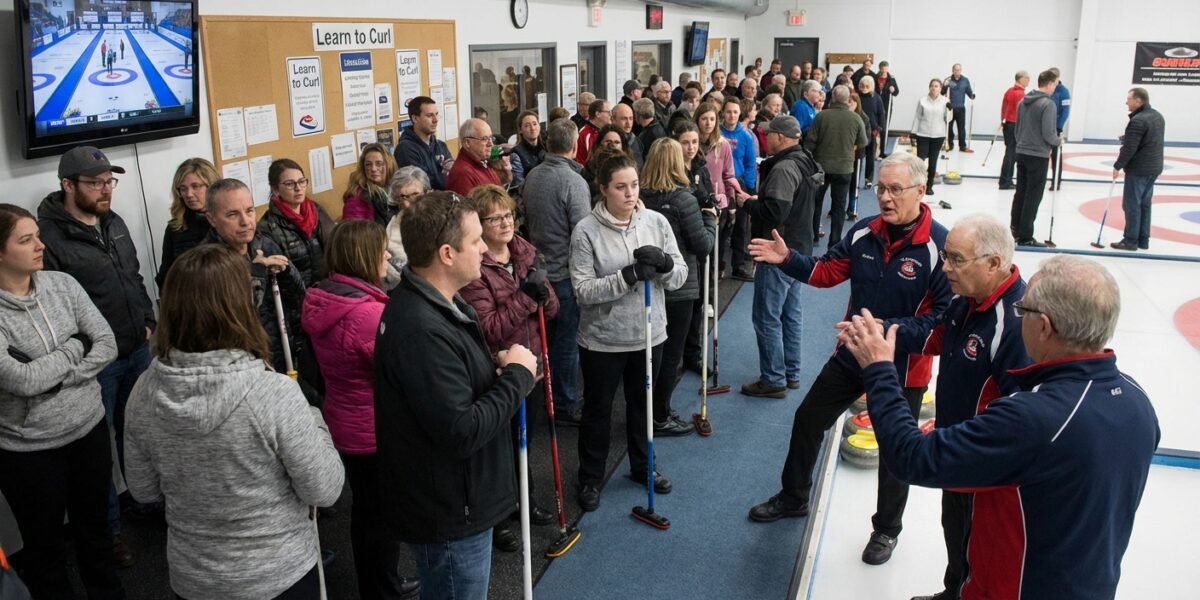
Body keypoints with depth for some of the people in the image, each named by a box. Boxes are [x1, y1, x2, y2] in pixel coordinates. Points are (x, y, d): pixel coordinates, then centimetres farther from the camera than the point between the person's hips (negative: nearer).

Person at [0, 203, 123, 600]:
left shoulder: (62, 284, -4)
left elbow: (107, 345, -5)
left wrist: (57, 379, -16)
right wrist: (75, 346, -13)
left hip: (89, 429, 4)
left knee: (95, 525, 22)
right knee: (45, 545, 16)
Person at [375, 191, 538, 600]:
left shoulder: (434, 303, 2)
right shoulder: (421, 329, -31)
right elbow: (462, 432, -31)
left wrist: (494, 367, -3)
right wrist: (516, 376, -19)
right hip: (449, 514, -10)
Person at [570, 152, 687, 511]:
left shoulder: (656, 221, -4)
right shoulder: (586, 231, -14)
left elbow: (680, 276, -2)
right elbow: (583, 290, -19)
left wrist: (664, 263, -25)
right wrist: (628, 276, -30)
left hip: (648, 334, 4)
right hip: (602, 339, -3)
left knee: (642, 404, 22)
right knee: (597, 410, 13)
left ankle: (642, 465, 44)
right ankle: (590, 478, 32)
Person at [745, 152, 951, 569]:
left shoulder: (940, 245, -23)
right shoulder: (863, 232, -5)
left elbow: (945, 316, -23)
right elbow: (828, 271, 2)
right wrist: (787, 259, -14)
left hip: (903, 367, -5)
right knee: (808, 419, 16)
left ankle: (886, 530, 38)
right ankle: (793, 498, 40)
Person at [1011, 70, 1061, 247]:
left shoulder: (1023, 101, 7)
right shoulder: (1048, 103, -16)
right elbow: (1048, 133, -18)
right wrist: (1058, 141, 1)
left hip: (1021, 153, 8)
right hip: (1038, 156, -8)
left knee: (1020, 192, 15)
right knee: (1033, 196, -2)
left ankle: (1015, 230, 23)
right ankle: (1025, 237, 1)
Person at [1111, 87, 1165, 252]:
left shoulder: (1138, 120, -20)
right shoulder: (1158, 116, 11)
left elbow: (1129, 148, -21)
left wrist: (1118, 166, -11)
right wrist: (1126, 138, 12)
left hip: (1138, 170, -9)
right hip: (1154, 167, 9)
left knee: (1132, 204, -1)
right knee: (1144, 204, 15)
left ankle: (1131, 240, 4)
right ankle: (1143, 240, 20)